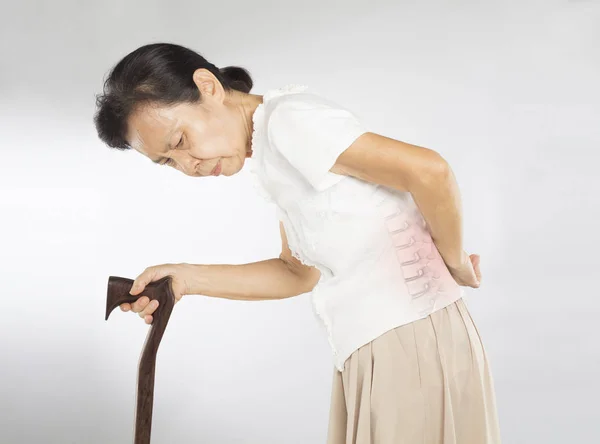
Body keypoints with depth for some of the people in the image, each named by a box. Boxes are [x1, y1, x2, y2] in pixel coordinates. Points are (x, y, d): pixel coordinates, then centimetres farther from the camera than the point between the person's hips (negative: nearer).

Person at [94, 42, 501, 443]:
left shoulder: (289, 119, -14)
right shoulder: (273, 164, 13)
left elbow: (429, 170, -25)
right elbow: (300, 273, 19)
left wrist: (454, 262, -9)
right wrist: (187, 279, 11)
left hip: (409, 338, -9)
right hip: (375, 354, 9)